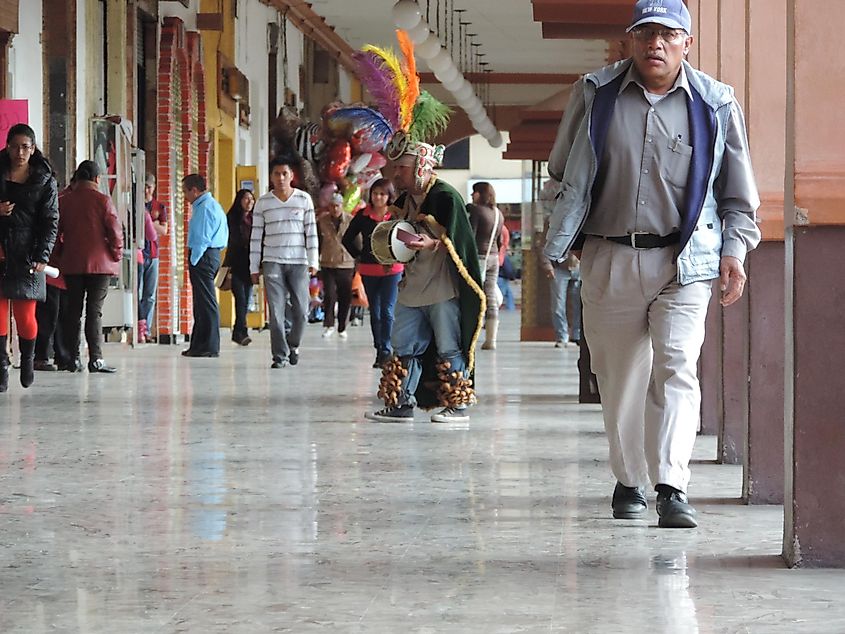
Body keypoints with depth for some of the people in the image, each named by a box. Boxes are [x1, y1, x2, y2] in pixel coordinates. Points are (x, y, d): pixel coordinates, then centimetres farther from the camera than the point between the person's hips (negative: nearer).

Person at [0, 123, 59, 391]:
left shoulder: (45, 181, 5)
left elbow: (50, 221, 0)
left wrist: (42, 256, -10)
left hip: (27, 256, -1)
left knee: (25, 317, -2)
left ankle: (28, 359, 25)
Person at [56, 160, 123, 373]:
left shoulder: (63, 201, 3)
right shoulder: (103, 200, -7)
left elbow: (56, 231, 6)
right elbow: (115, 232, -9)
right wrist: (117, 255, 4)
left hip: (71, 264, 3)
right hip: (99, 263, -3)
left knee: (73, 310, 9)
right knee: (94, 311, -4)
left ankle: (73, 359, 8)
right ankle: (96, 359, -9)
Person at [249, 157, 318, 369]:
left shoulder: (304, 199, 4)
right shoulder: (263, 203, 5)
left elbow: (311, 232, 4)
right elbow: (256, 236, 7)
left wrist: (313, 261, -1)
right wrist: (254, 267, 4)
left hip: (299, 263, 0)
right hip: (272, 262, 0)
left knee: (301, 311, 0)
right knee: (276, 311, -5)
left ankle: (293, 345, 25)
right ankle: (280, 355, 0)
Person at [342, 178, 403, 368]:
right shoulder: (363, 215, 2)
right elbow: (347, 239, 12)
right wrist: (358, 256, 5)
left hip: (391, 269, -3)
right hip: (368, 270, 3)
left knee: (387, 310, -8)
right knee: (374, 312, 9)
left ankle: (385, 350, -7)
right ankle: (380, 350, 16)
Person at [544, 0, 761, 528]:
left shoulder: (715, 105, 3)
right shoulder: (596, 93, 5)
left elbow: (738, 192, 10)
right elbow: (565, 174, 14)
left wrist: (734, 250, 1)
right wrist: (563, 238, 11)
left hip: (684, 262, -2)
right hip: (609, 260, 2)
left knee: (676, 367, -15)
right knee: (618, 374, 8)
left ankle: (673, 486, -18)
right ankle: (629, 480, 23)